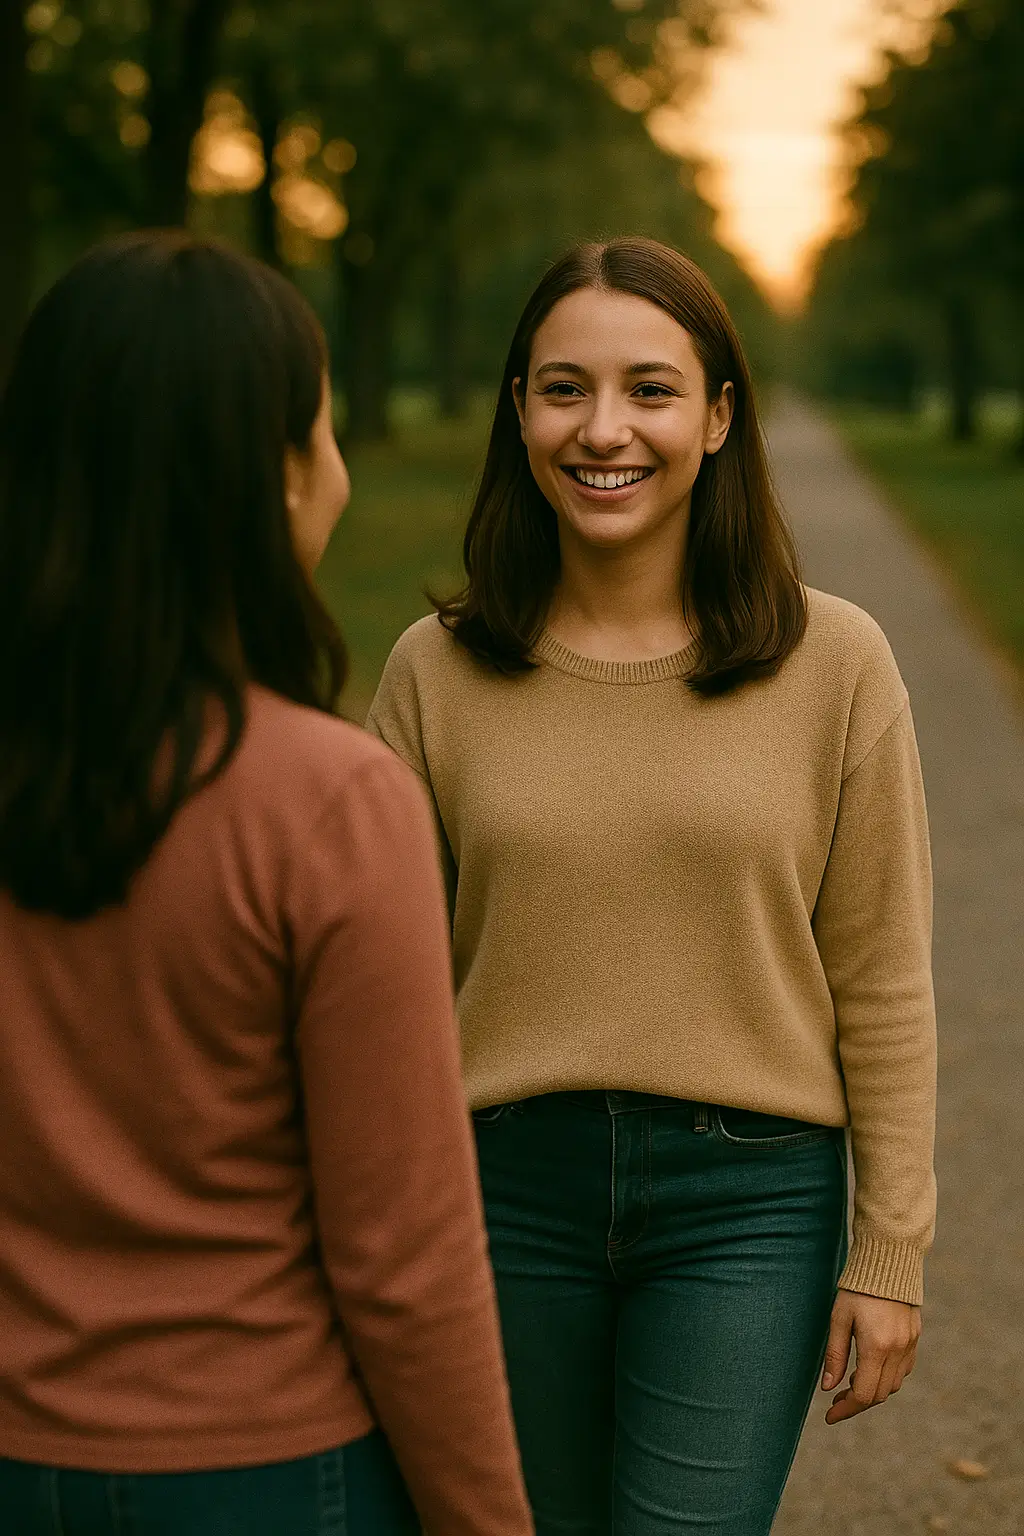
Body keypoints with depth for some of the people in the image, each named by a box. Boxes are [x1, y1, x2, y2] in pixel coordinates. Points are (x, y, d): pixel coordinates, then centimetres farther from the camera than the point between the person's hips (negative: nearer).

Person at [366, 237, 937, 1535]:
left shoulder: (834, 664, -6)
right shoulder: (437, 671, -2)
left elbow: (881, 984, -2)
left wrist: (890, 1250, -2)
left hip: (747, 1197, -2)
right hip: (509, 1185, 2)